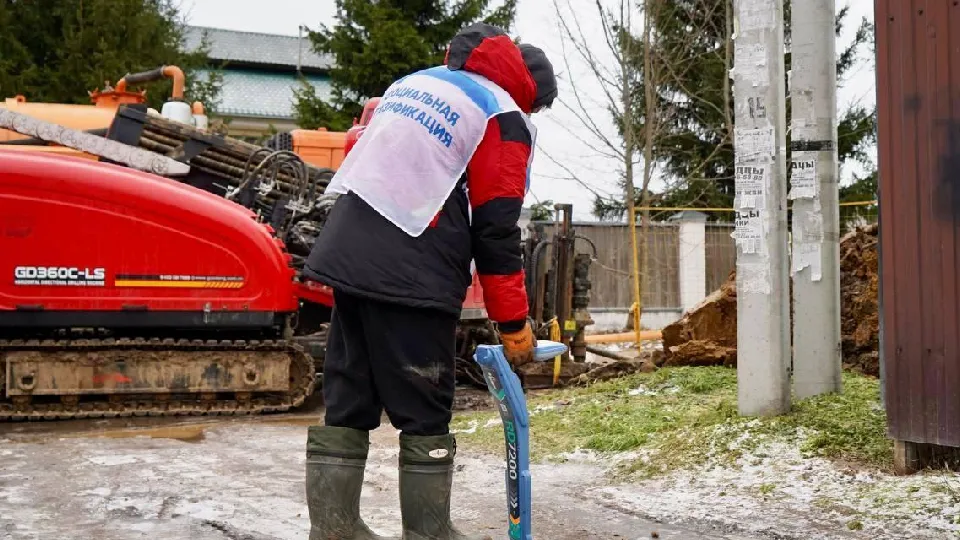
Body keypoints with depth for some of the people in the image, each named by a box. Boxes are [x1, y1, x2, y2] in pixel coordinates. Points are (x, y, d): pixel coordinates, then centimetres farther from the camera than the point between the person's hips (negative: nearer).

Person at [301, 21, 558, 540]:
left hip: (348, 255, 7)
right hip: (410, 277, -7)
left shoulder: (413, 82, 24)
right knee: (424, 415, 1)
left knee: (347, 403, 10)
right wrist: (513, 322, 0)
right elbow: (496, 229, -6)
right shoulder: (503, 116, 0)